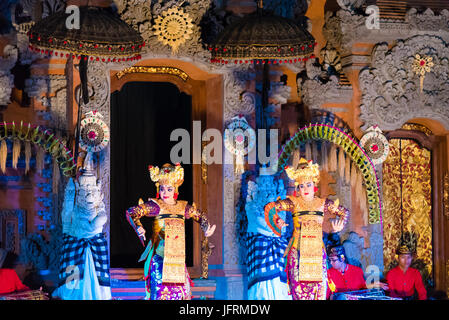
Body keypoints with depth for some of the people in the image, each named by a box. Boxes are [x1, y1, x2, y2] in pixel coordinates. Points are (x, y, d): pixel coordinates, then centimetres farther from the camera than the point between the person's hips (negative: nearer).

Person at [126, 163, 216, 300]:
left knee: (182, 291, 3)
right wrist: (139, 229, -23)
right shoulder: (156, 206, -3)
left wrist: (206, 229, 10)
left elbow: (201, 216, 27)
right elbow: (131, 212, -8)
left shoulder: (183, 207, 10)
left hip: (177, 258, 5)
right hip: (160, 258, -5)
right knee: (160, 289, -12)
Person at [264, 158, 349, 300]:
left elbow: (345, 212, 22)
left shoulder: (323, 203, 10)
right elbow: (269, 208, -3)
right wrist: (278, 222, -15)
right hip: (298, 250, -2)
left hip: (317, 251, 2)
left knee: (319, 287, -3)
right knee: (299, 288, -7)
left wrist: (339, 226, 7)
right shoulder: (294, 203, 3)